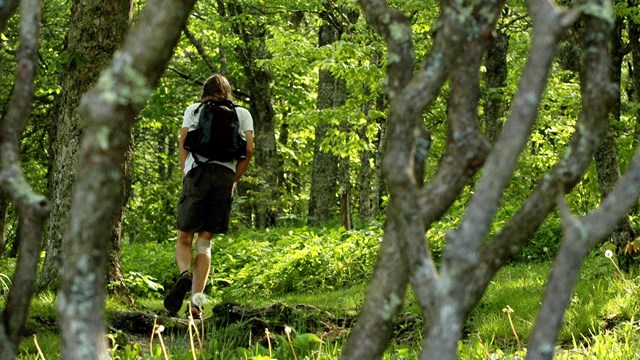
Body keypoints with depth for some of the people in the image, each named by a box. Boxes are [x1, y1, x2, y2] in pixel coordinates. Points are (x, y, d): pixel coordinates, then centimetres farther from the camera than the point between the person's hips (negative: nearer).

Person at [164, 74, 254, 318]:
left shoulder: (193, 110, 18)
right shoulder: (242, 113, 19)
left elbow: (183, 143, 6)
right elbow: (249, 149, 6)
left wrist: (185, 177, 7)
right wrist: (233, 180, 11)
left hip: (197, 172, -1)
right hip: (226, 175, 1)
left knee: (184, 239, 5)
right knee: (204, 242, 5)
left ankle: (184, 274, -27)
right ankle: (196, 300, -9)